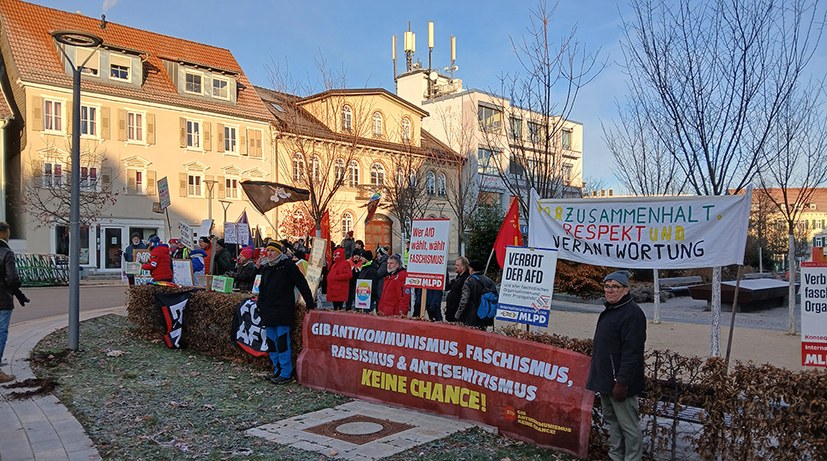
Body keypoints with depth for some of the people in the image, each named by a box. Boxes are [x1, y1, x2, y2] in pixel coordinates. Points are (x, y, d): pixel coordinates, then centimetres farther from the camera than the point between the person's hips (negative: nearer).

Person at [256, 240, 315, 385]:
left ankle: (286, 374, -2)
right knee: (272, 342, 11)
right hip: (268, 312, 8)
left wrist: (310, 304, -10)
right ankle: (277, 370, 22)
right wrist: (260, 305, 15)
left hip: (283, 311, -7)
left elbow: (302, 284, -8)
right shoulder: (266, 268, 15)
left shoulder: (288, 266, -7)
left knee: (282, 343, -8)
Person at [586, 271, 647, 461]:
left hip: (619, 381, -10)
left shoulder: (632, 313, -17)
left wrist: (622, 383, -26)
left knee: (628, 425, 0)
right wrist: (596, 375, 20)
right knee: (611, 419, 18)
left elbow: (632, 352, -24)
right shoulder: (609, 311, 14)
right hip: (605, 379, 10)